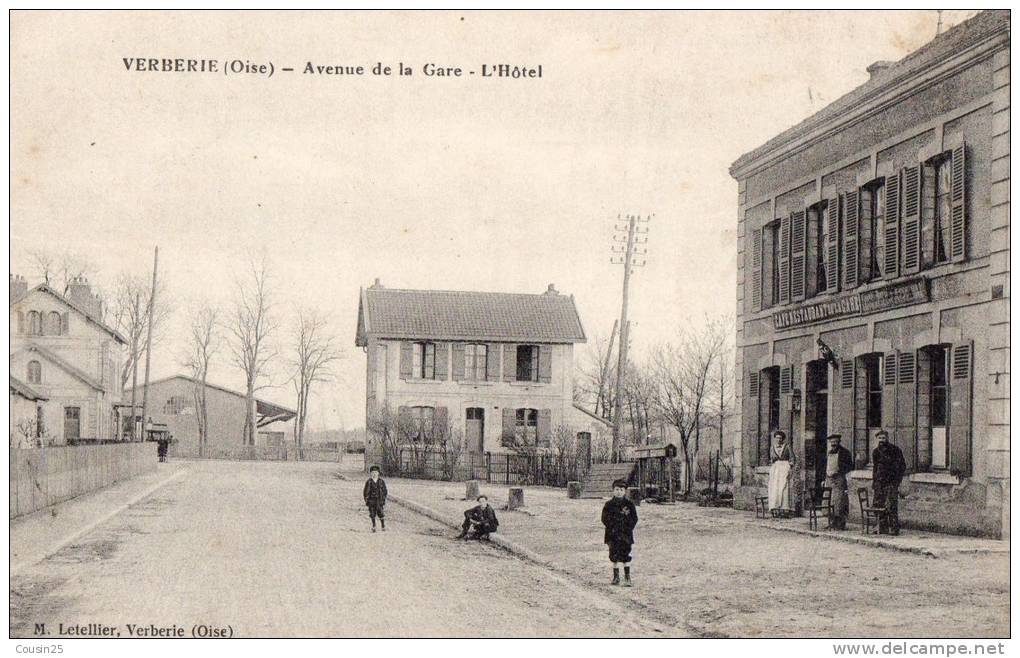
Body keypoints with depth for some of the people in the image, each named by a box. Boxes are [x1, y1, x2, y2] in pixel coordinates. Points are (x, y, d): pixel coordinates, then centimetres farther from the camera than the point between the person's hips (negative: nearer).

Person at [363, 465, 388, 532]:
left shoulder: (381, 481, 4)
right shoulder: (368, 482, 1)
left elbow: (384, 491, 7)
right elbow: (366, 492, 4)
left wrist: (383, 499, 0)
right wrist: (366, 500, -2)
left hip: (380, 501, 0)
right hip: (371, 501, 0)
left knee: (381, 514, -5)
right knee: (372, 515, 4)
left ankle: (383, 527, 4)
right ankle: (373, 527, 15)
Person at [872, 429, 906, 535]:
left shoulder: (895, 450, -1)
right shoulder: (875, 452, 11)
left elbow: (903, 466, 3)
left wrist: (897, 479, -6)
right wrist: (874, 481, 14)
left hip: (892, 482, -5)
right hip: (879, 482, 5)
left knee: (891, 506, -12)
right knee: (880, 505, 2)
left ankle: (894, 529, -10)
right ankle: (883, 528, 8)